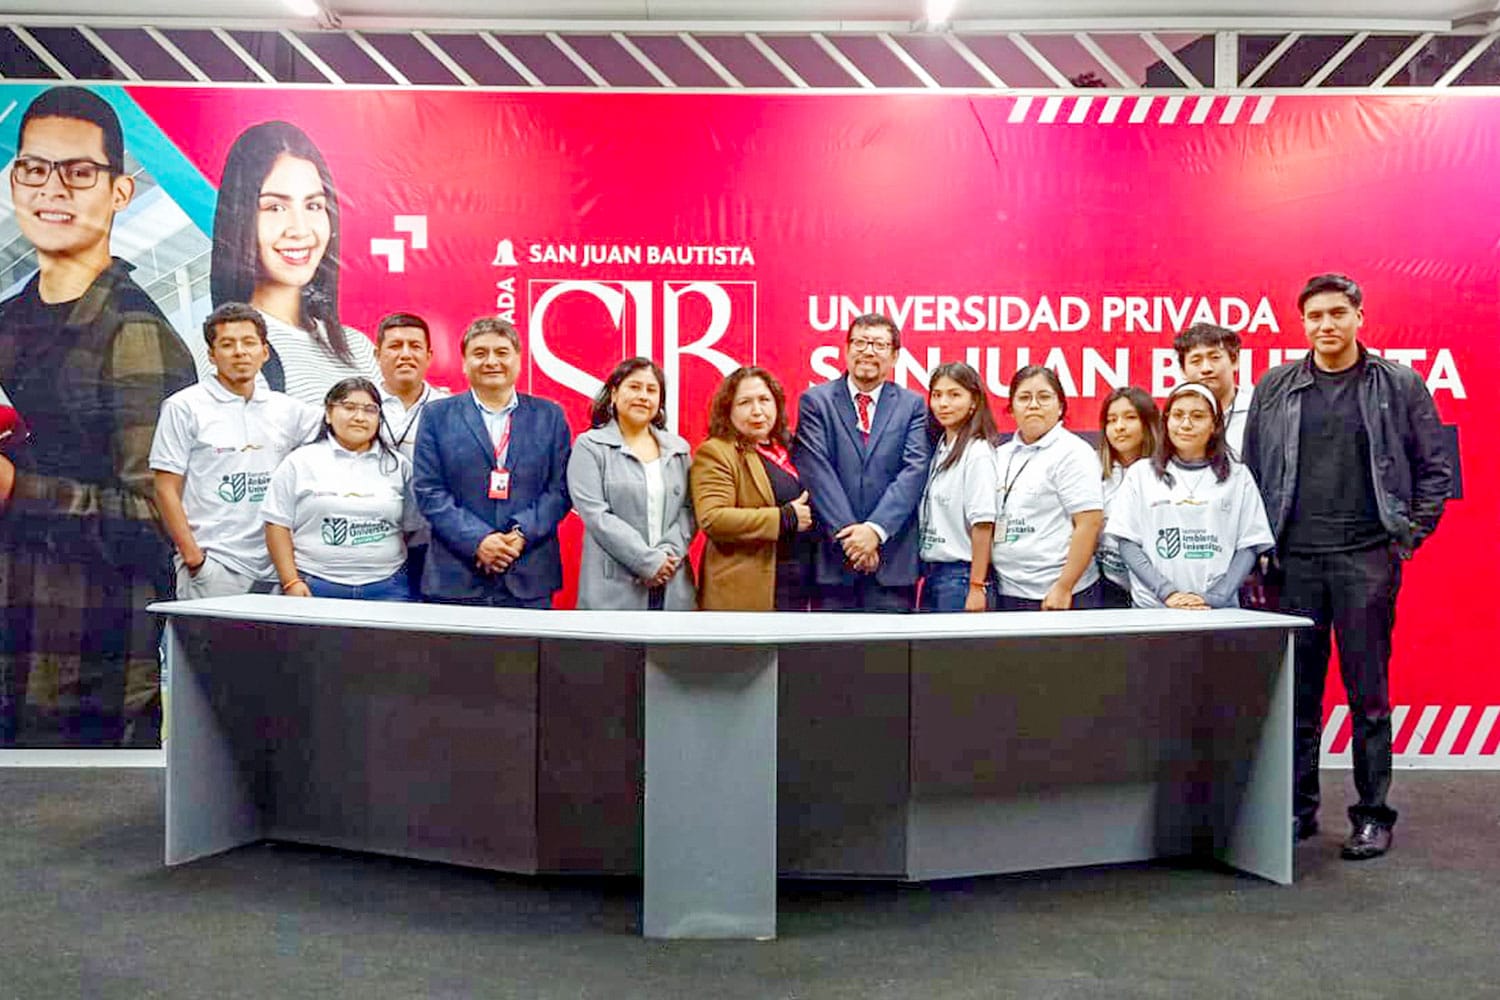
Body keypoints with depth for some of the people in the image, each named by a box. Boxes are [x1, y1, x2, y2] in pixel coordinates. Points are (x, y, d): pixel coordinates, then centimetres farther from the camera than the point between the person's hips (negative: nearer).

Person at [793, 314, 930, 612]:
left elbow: (915, 470, -4)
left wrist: (876, 529, -16)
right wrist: (848, 533, -13)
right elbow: (816, 472, -5)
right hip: (832, 556, 0)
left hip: (893, 559, 1)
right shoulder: (815, 401, 5)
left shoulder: (913, 405, 8)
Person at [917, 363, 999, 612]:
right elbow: (929, 518, 11)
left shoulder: (978, 453, -11)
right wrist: (926, 573, 5)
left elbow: (983, 525, -15)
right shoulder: (939, 449, 10)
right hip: (931, 573, 7)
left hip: (960, 574, -7)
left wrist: (977, 588, -16)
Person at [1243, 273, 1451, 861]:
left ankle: (1372, 816, 15)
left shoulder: (1400, 386, 5)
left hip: (1367, 559, -1)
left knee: (1368, 694, 4)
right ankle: (1298, 809, 18)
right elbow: (1252, 471, 9)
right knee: (1296, 693, 7)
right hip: (1294, 560, 2)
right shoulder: (1274, 388, 8)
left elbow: (1435, 468, 8)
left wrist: (1410, 535, 1)